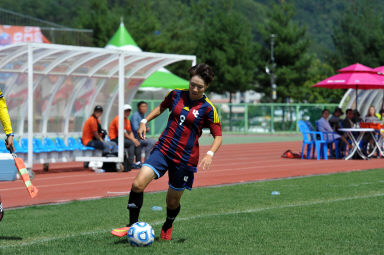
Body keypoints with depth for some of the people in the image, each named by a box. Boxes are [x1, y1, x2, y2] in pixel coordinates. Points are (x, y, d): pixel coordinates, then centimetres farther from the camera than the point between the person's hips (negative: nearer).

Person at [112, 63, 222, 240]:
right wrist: (145, 121, 11)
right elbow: (162, 107, 24)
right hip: (163, 150, 2)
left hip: (185, 158, -2)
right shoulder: (176, 95, 4)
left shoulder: (208, 109, -6)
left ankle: (168, 226, 40)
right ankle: (133, 225, -5)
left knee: (172, 201, 7)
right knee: (138, 184, -18)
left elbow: (218, 136, -3)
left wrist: (210, 154, -20)